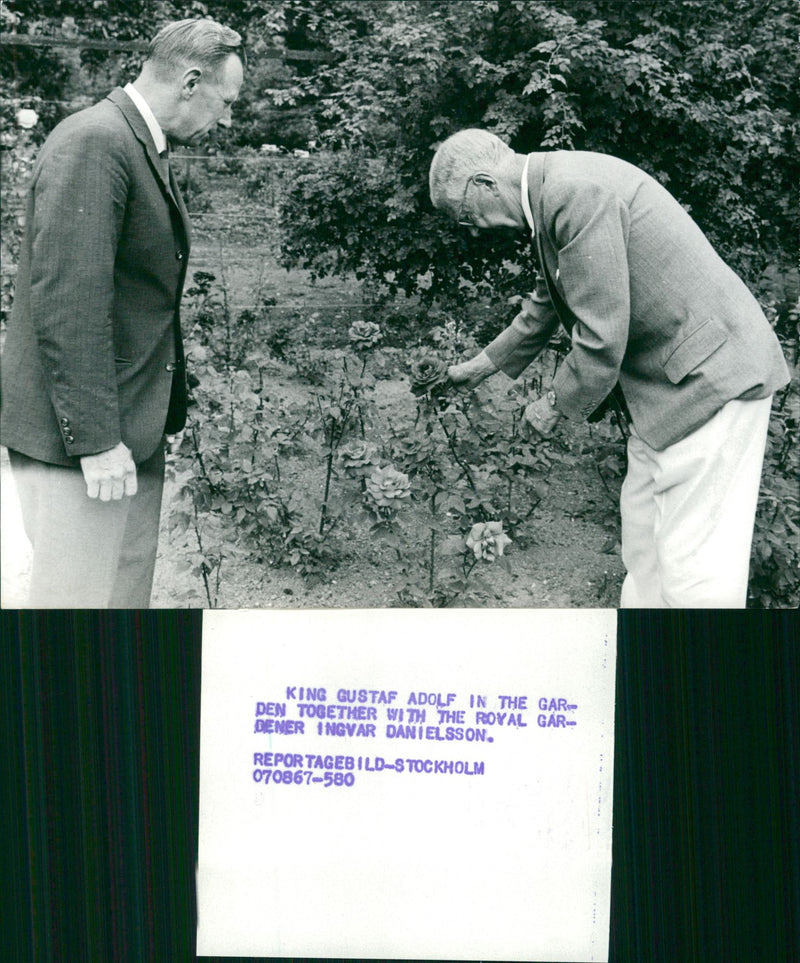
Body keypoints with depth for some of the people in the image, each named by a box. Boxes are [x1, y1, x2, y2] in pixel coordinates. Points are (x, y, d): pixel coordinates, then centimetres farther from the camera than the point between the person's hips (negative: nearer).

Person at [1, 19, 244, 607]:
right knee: (78, 601, -4)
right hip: (82, 436, -10)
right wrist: (95, 439, -23)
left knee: (127, 596, 14)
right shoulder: (93, 144, -16)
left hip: (132, 430, 10)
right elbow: (67, 303, -23)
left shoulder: (145, 149, 14)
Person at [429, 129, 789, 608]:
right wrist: (484, 365, 38)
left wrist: (556, 405, -7)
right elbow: (547, 305, 29)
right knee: (643, 523, 18)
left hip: (711, 376, -11)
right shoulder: (552, 195, 12)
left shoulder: (576, 194, -22)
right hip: (669, 377, 11)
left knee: (692, 559, -7)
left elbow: (602, 338, -23)